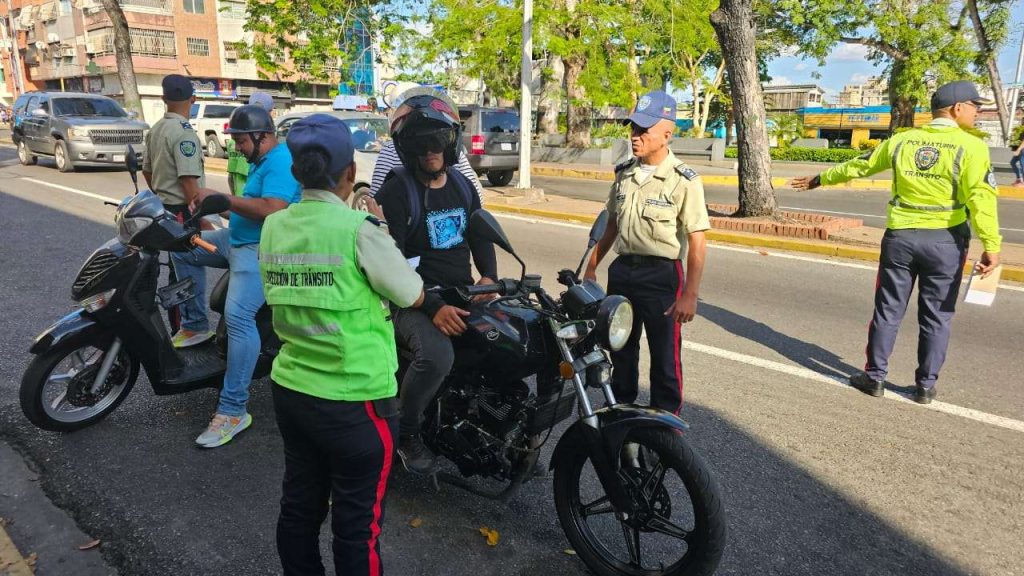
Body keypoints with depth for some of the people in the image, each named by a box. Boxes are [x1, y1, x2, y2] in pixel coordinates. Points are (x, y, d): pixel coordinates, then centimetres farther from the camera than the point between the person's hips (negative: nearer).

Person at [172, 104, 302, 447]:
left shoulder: (280, 162, -17)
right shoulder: (262, 161, 17)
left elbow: (272, 210, -30)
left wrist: (222, 199, -24)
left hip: (263, 249, -11)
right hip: (239, 239, 11)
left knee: (238, 317, -25)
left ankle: (233, 411, -21)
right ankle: (196, 325, 28)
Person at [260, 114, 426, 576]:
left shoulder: (272, 227, 0)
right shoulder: (358, 229, -19)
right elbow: (413, 297, -8)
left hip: (290, 390, 7)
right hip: (355, 400, -6)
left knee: (299, 504, 23)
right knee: (357, 520, 11)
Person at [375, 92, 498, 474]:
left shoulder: (462, 185, 12)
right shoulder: (395, 192, -10)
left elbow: (481, 235, 16)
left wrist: (488, 277, -5)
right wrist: (432, 308, -26)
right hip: (415, 300, -6)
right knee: (437, 355, -34)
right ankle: (405, 432, -6)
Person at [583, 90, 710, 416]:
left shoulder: (683, 181, -11)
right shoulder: (624, 174, 7)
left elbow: (696, 242, -13)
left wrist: (690, 294, -18)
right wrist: (591, 267, 16)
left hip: (662, 274, -6)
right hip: (622, 270, 6)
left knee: (665, 355, 3)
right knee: (620, 348, 18)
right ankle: (620, 407, 36)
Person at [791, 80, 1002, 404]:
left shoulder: (901, 141, 3)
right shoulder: (970, 146, -8)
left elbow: (858, 166, 14)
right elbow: (980, 198, -15)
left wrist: (820, 179, 28)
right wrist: (991, 246, -14)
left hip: (900, 236, 2)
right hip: (945, 240, -2)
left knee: (888, 310, 11)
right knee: (936, 317, 10)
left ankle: (875, 377, 16)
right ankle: (926, 386, 18)